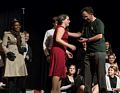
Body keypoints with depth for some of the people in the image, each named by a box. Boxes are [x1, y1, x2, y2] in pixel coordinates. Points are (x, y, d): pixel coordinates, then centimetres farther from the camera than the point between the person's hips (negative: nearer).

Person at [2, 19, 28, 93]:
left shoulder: (22, 35, 16)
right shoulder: (7, 34, 2)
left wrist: (23, 48, -1)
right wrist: (8, 52, -13)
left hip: (20, 57, 5)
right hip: (12, 56, -4)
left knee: (21, 77, -2)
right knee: (12, 77, -10)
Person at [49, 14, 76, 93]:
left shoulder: (63, 29, 23)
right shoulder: (61, 28, -7)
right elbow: (57, 39, -21)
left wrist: (66, 51, 23)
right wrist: (69, 45, -20)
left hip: (60, 52, 10)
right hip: (58, 51, -10)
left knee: (60, 72, 8)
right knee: (57, 72, -12)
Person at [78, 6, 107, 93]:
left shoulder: (98, 22, -2)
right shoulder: (86, 24, 20)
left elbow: (100, 36, -13)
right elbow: (83, 36, 25)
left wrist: (87, 40, -8)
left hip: (99, 51, -7)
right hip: (89, 52, 7)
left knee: (100, 74, -5)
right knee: (87, 75, 2)